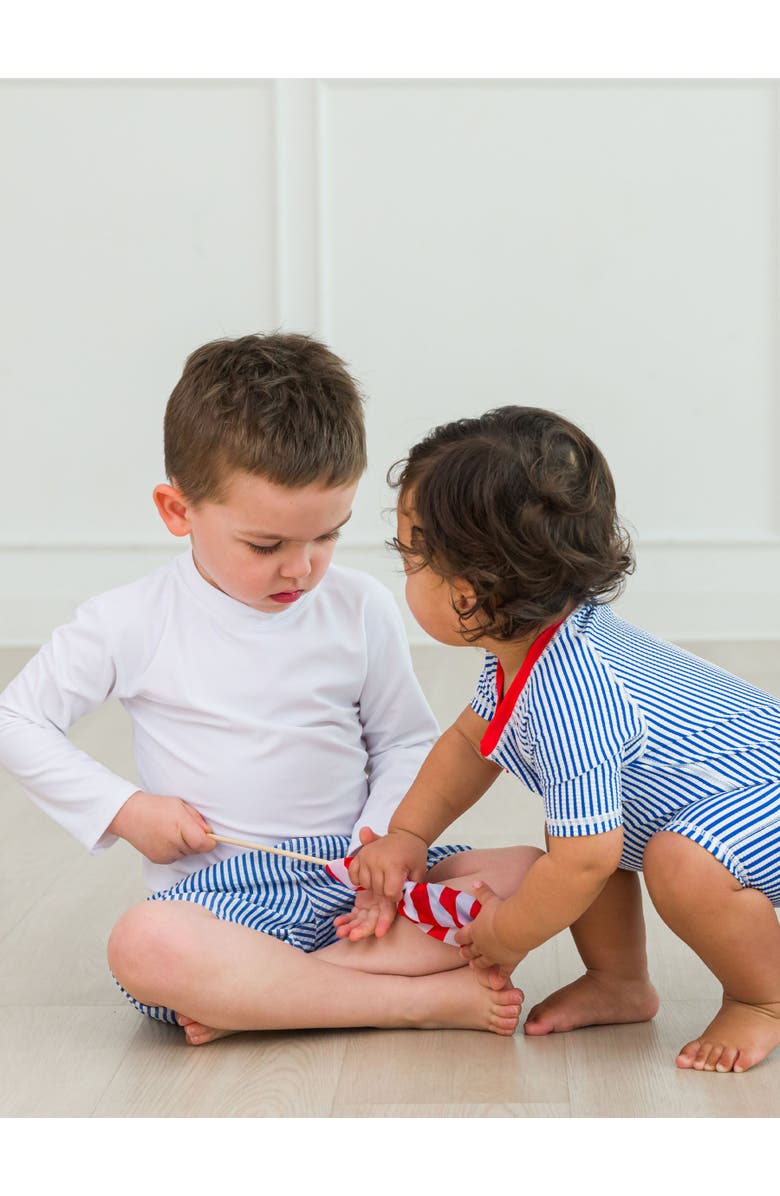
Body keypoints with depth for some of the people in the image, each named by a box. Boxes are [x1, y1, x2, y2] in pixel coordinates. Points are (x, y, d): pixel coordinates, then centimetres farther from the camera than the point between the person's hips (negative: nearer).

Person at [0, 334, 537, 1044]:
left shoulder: (362, 610, 2)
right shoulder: (133, 624, -3)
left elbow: (406, 744, 11)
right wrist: (123, 809, -5)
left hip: (355, 878, 3)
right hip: (221, 894, -2)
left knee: (532, 876, -19)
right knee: (144, 947, -37)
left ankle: (255, 997, -25)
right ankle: (426, 998, -26)